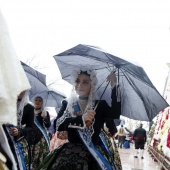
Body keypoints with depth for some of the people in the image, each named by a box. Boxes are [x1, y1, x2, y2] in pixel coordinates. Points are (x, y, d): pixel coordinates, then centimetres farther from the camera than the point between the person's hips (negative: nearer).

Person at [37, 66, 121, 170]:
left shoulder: (100, 105, 6)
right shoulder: (69, 105, 13)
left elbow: (115, 114, -13)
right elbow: (59, 125, -3)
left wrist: (114, 87, -17)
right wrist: (81, 119, -17)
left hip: (94, 152, -1)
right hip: (71, 150, 2)